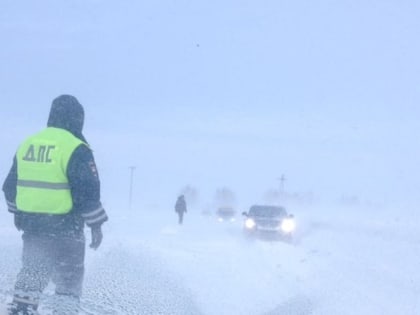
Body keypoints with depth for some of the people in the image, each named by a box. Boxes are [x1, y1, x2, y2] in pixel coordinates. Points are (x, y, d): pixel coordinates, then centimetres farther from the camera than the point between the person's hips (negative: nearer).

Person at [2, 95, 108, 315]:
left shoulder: (27, 144, 7)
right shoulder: (75, 148, -13)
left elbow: (10, 185, 15)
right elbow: (88, 191, -16)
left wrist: (17, 212, 28)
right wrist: (96, 224, -7)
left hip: (30, 224, 6)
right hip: (65, 227, -6)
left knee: (31, 274, 18)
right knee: (68, 280, 6)